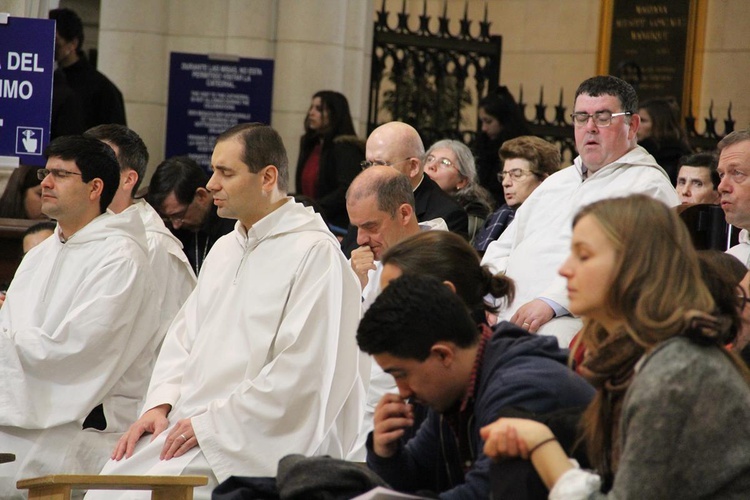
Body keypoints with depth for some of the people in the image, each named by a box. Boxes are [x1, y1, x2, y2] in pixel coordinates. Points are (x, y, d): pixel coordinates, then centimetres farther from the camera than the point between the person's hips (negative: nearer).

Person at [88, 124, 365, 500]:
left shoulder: (315, 253, -9)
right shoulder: (224, 250, 20)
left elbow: (302, 371, -16)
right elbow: (184, 337, 20)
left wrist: (210, 423, -15)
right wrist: (160, 405, 1)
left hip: (255, 441, -8)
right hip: (190, 425, 8)